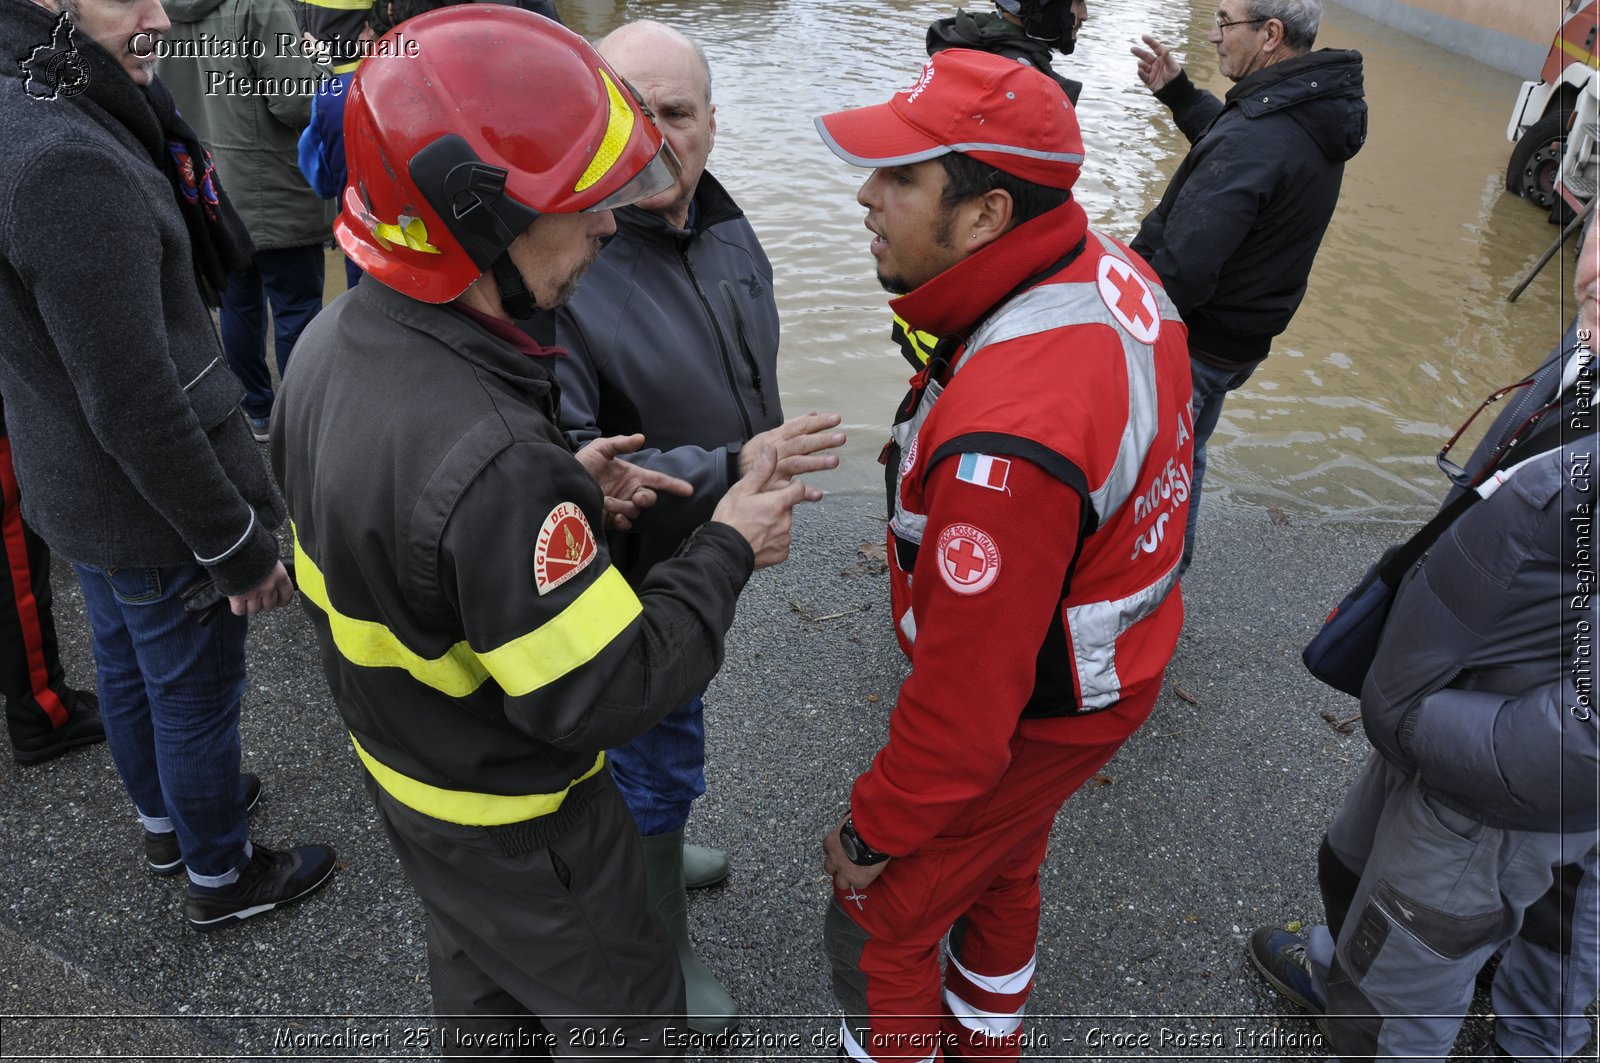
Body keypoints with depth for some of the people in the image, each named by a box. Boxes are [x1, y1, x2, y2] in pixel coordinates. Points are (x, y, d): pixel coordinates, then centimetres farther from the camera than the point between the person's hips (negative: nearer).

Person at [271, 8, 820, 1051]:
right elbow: (606, 693, -32)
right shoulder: (492, 463, -42)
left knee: (485, 986, 34)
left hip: (402, 762, 8)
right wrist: (729, 551, -20)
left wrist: (561, 484, -5)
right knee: (623, 1010, 20)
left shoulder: (333, 340, -12)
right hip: (513, 828, -8)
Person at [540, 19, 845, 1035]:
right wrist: (731, 471, -40)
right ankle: (661, 943, 40)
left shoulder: (727, 229, -3)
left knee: (662, 732, 30)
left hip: (709, 556, 8)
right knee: (657, 756, 13)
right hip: (633, 579, -8)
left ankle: (646, 853, 59)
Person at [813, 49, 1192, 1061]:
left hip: (1038, 715, -9)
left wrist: (873, 833, -14)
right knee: (1000, 863, 32)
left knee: (881, 920, 13)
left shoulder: (1003, 441, -40)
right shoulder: (1111, 268, -10)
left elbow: (968, 693, -31)